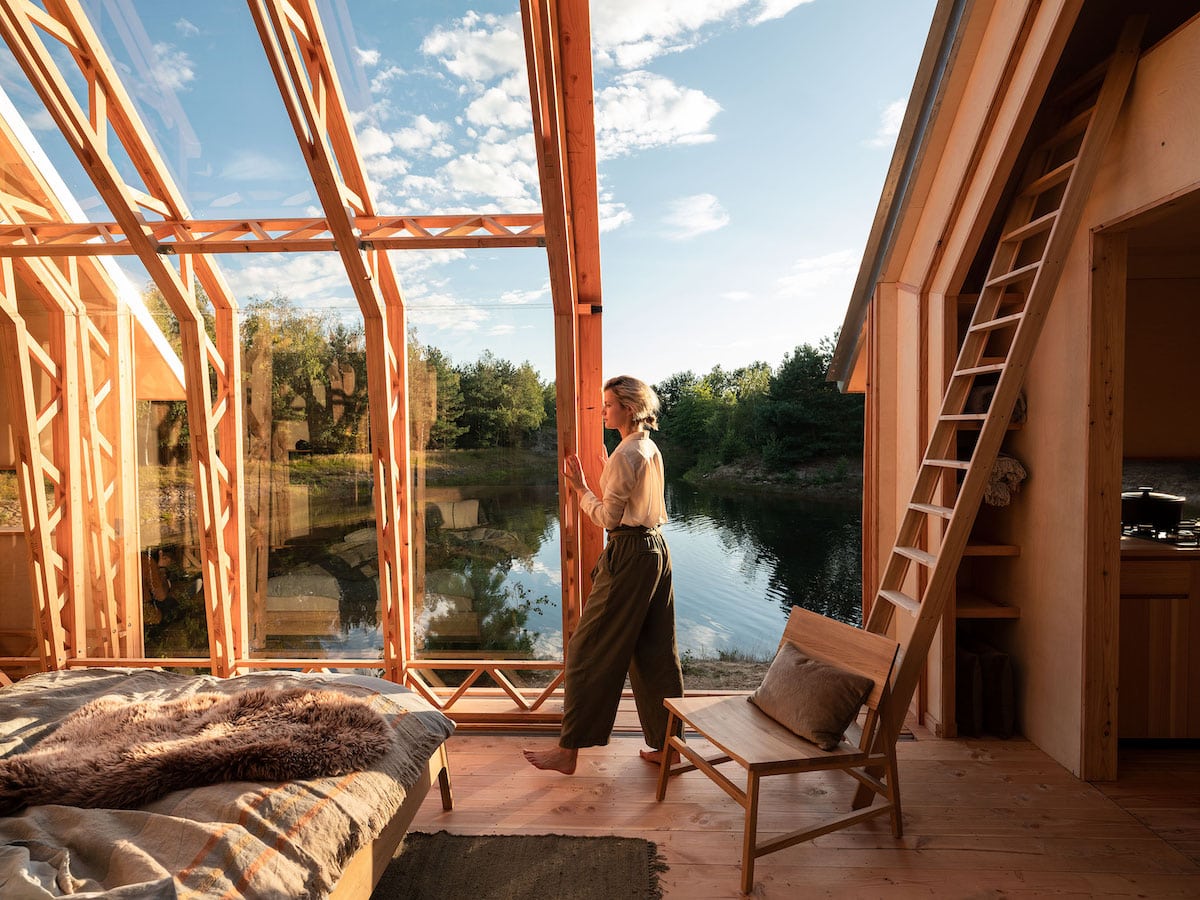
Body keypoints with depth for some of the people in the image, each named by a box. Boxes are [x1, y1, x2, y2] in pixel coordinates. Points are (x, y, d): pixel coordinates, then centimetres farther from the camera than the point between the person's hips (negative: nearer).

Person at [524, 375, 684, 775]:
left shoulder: (625, 454, -17)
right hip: (656, 550, 10)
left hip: (629, 555, -10)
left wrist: (580, 488, -3)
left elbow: (609, 517, -16)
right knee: (655, 651, 15)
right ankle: (667, 744, 26)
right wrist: (605, 473, 15)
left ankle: (568, 750, 14)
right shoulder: (651, 450, 11)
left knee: (591, 651, 2)